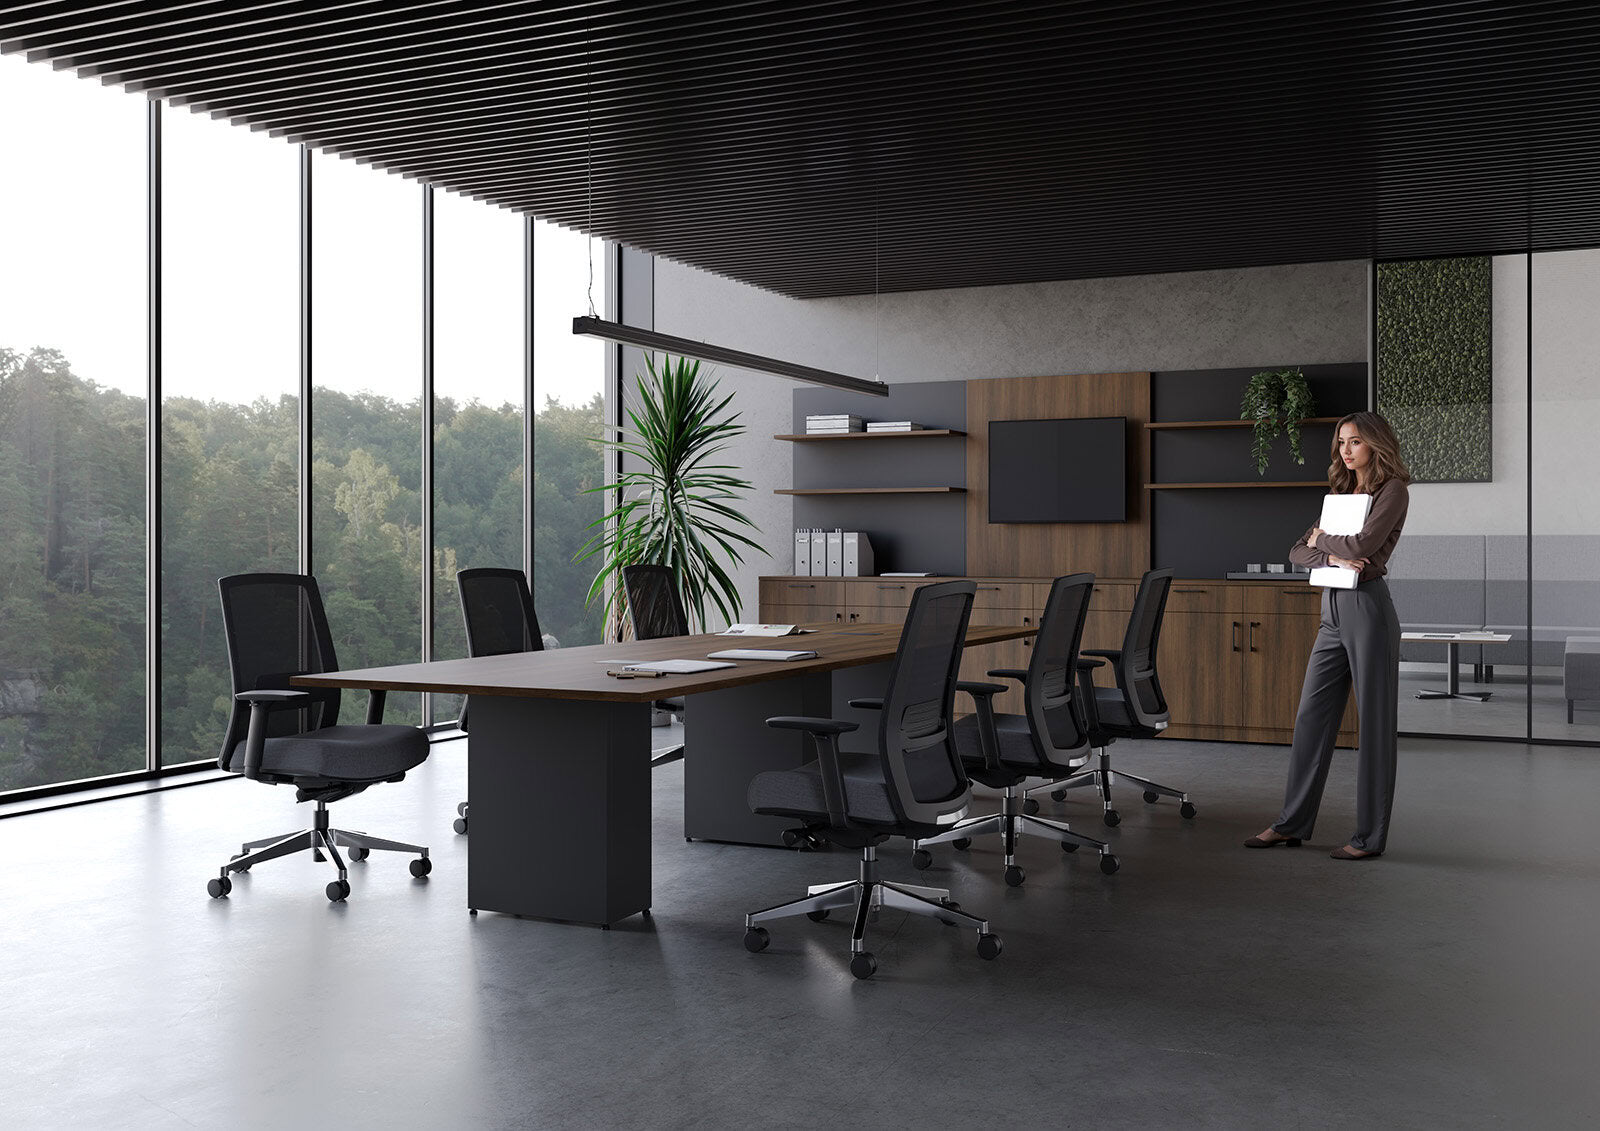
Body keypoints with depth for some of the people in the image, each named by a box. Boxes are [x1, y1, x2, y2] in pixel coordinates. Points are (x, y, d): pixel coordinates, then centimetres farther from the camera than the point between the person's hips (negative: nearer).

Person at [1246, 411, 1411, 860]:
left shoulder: (1392, 490, -4)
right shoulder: (1342, 494, 19)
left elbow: (1362, 544, -19)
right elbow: (1298, 552, 12)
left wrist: (1322, 537, 0)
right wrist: (1331, 555, -8)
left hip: (1367, 608, -8)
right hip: (1333, 609, 8)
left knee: (1374, 723, -1)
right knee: (1311, 717, 8)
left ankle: (1370, 836, 6)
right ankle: (1292, 823, 16)